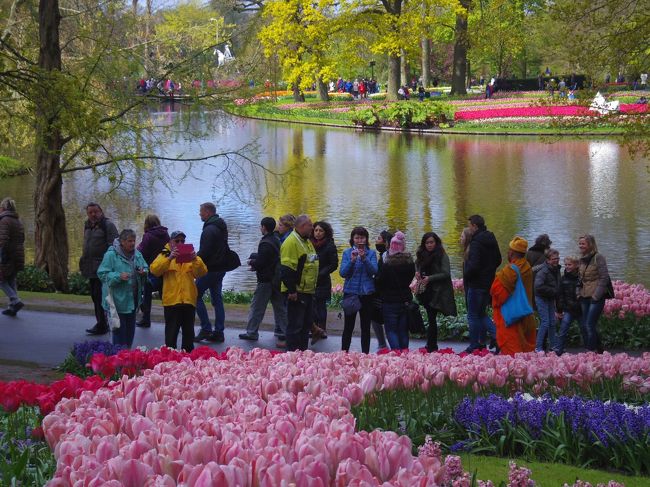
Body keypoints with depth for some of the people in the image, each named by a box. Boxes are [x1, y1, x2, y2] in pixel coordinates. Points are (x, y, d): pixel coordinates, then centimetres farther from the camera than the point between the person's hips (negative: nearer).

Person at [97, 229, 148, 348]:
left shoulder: (137, 254, 8)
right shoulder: (111, 255, -12)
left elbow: (146, 268, 20)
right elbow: (102, 274, -13)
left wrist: (144, 272, -4)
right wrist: (118, 276, -26)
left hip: (133, 300, 7)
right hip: (118, 301, -7)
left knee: (130, 329, 14)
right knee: (119, 329, -4)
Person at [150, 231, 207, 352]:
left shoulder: (190, 255, 14)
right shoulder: (164, 255, 6)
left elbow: (202, 272, 0)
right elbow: (154, 270, -13)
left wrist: (195, 260, -19)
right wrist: (169, 258, -25)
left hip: (189, 300, 3)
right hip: (171, 300, -3)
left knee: (188, 332, 10)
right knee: (171, 332, -2)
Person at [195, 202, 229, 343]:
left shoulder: (209, 229, -17)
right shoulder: (221, 227, 14)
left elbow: (203, 252, -22)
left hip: (210, 269, -10)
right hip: (220, 268, 10)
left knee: (196, 295, -1)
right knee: (217, 299, 11)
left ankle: (206, 329, -6)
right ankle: (218, 332, 10)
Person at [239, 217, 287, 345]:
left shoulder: (265, 243, -19)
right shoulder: (276, 241, 11)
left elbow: (260, 263, -21)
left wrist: (251, 262, -1)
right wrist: (254, 257, 8)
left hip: (266, 280, -9)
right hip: (277, 279, 9)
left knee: (257, 307, 0)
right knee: (280, 307, 12)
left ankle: (252, 332, 5)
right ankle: (287, 332, 11)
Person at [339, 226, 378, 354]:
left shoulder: (371, 253, 3)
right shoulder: (347, 253, 2)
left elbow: (374, 271, -9)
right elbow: (343, 273, -6)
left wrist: (364, 258, -23)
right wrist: (352, 260, -20)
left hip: (366, 294, 1)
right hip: (350, 292, -1)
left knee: (366, 327, 6)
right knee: (348, 327, 0)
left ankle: (365, 354, 13)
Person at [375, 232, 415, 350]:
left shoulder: (387, 265, -16)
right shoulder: (410, 263, -1)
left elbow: (379, 282, -9)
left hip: (390, 301, -5)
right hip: (405, 300, 5)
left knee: (391, 330, 1)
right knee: (403, 331, 12)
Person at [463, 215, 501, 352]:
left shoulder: (476, 242, -19)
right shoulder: (491, 240, 9)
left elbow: (473, 265, -26)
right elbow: (498, 260, 19)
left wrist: (466, 275, -9)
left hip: (476, 283, -8)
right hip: (489, 283, 8)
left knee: (473, 315, 1)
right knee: (481, 312, 20)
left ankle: (474, 346, 5)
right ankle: (496, 334, 4)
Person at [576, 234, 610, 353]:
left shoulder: (598, 258, -9)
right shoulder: (582, 259, 13)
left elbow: (604, 278, -13)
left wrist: (596, 295, -16)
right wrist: (579, 293, 10)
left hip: (596, 297, -8)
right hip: (584, 297, 8)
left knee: (590, 325, -13)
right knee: (585, 325, 8)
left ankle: (591, 350, -7)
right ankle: (599, 349, 20)